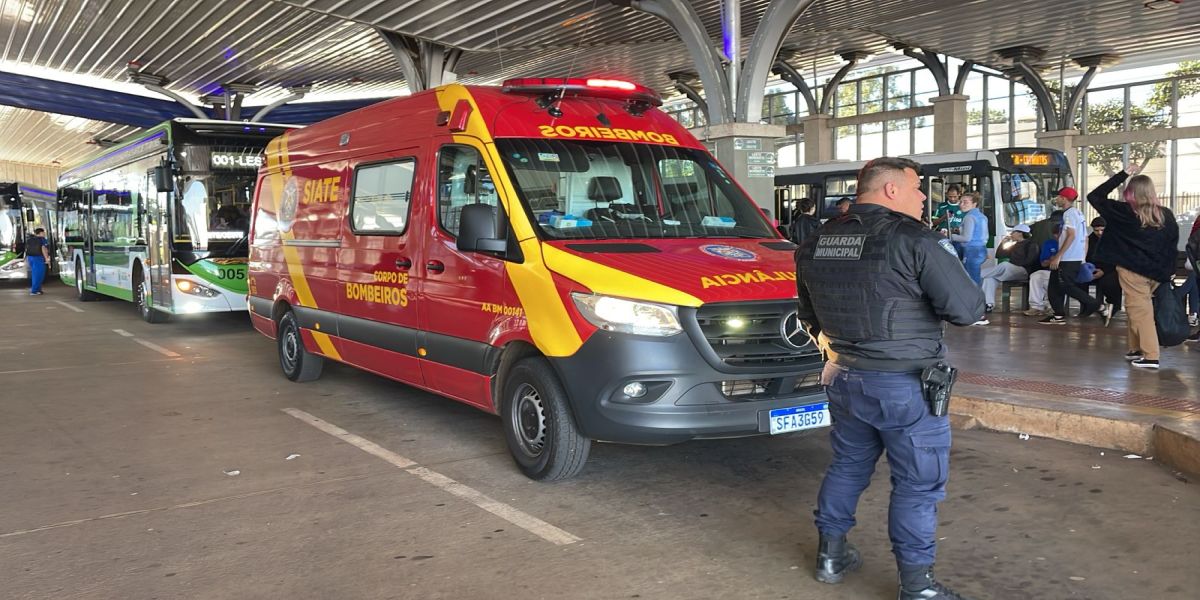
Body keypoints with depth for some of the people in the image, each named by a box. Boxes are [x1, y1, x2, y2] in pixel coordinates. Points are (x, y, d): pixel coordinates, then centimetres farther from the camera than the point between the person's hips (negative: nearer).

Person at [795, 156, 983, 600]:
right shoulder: (913, 240, -17)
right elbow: (967, 309, -15)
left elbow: (809, 314, 17)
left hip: (843, 378, 7)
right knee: (918, 483, 5)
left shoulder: (816, 243, 5)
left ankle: (830, 554, 33)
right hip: (905, 385, -6)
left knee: (847, 465, 22)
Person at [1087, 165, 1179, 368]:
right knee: (1138, 309, 18)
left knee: (1140, 312, -2)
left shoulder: (1125, 212, -10)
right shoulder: (1166, 214, 3)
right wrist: (1168, 270, 16)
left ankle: (1150, 356, -7)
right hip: (1157, 272, 5)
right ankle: (1136, 349, 24)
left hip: (1132, 270, -5)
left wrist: (1123, 175, -2)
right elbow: (1173, 241, 9)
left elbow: (1094, 197, -4)